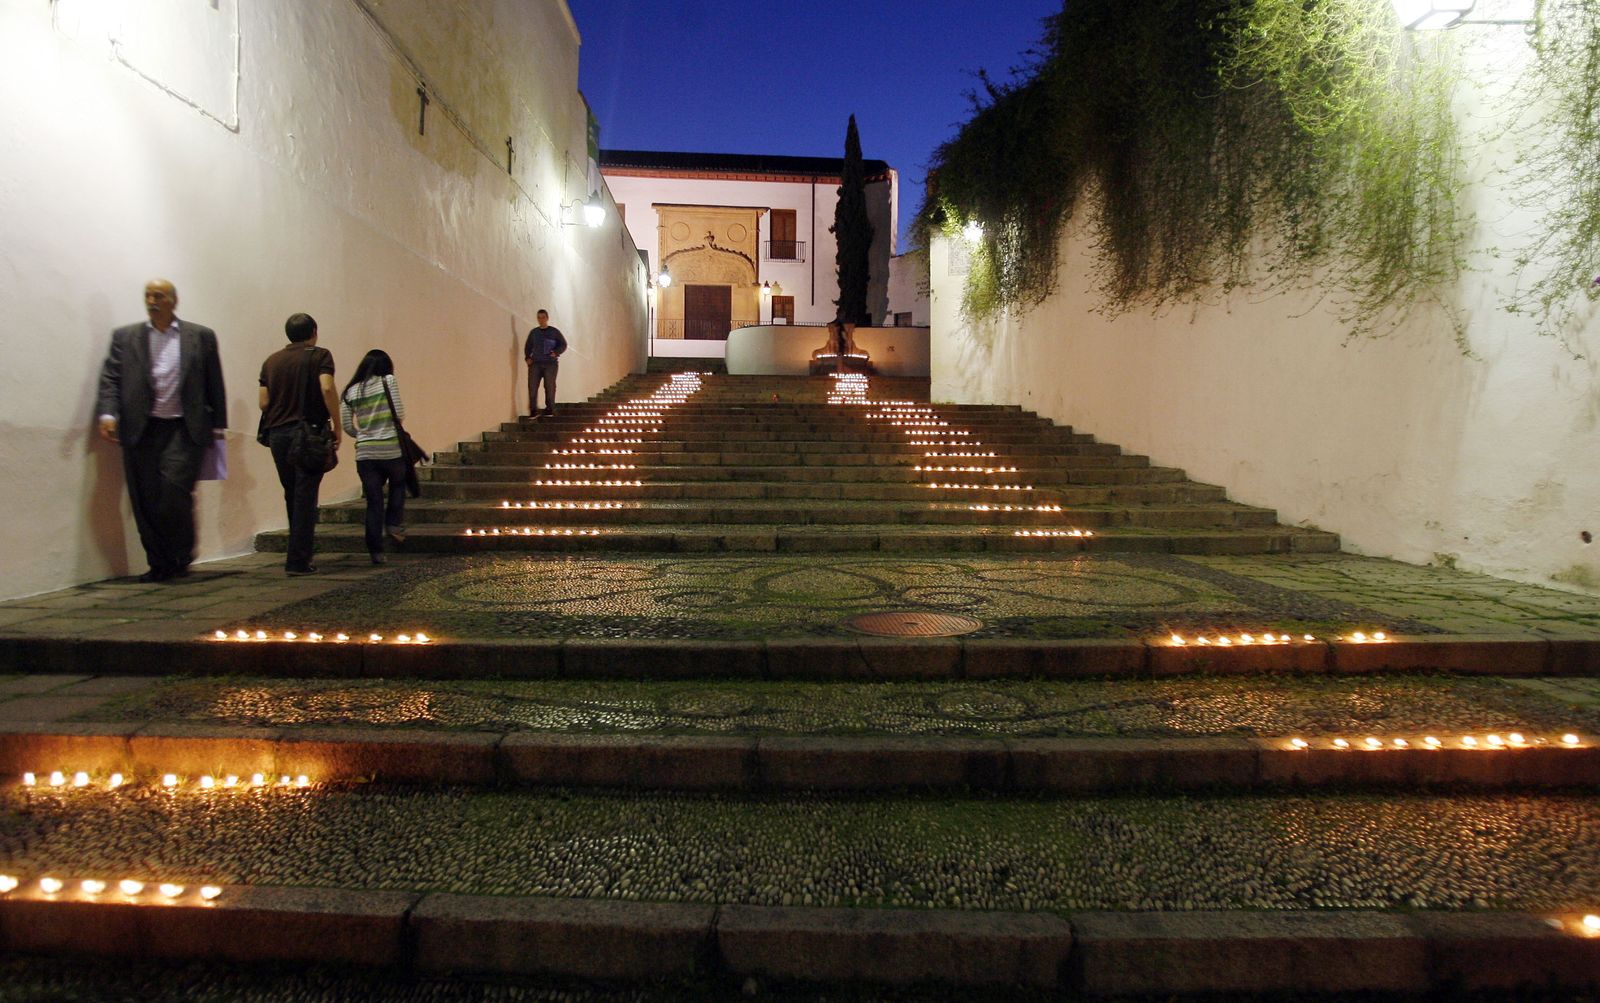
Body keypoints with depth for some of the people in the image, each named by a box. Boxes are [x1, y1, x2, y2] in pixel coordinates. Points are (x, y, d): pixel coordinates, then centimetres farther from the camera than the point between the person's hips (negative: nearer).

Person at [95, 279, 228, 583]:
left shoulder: (201, 337, 8)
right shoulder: (125, 337, 11)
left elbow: (215, 384, 9)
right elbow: (111, 379, 5)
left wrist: (217, 425, 7)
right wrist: (108, 414, -11)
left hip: (185, 429, -2)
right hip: (141, 431, 2)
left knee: (174, 490, -15)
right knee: (146, 501, 2)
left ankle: (182, 556, 8)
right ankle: (159, 564, 14)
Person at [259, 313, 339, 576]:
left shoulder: (271, 361, 13)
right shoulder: (319, 356, 0)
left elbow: (264, 402, 7)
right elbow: (327, 389, -16)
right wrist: (337, 427, -12)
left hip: (277, 433, 5)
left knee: (292, 496, 16)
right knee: (305, 497, -3)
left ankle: (299, 553, 25)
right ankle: (298, 560, -5)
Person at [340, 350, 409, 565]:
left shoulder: (351, 391, 9)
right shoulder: (388, 381, -2)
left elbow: (347, 426, 8)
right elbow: (399, 414, -8)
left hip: (364, 453, 3)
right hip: (391, 449, -3)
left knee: (373, 502, 7)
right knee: (398, 485, 25)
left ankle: (376, 551, 6)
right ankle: (394, 524, 10)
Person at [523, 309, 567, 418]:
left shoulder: (554, 331, 5)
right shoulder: (533, 332, 14)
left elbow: (563, 344, 5)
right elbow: (528, 346, 21)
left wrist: (556, 353, -13)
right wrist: (528, 357, 4)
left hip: (551, 363, -2)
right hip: (535, 363, 3)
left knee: (549, 387, -1)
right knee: (532, 386, -7)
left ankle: (550, 410, 9)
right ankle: (533, 410, -4)